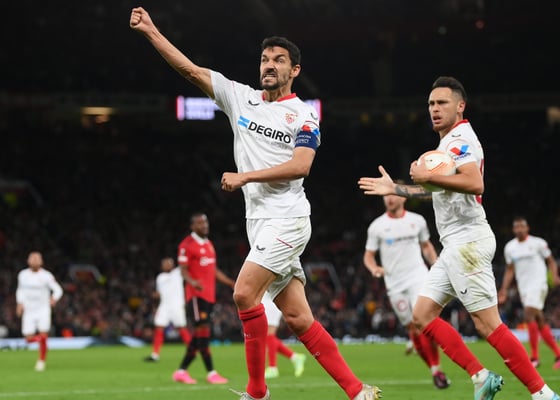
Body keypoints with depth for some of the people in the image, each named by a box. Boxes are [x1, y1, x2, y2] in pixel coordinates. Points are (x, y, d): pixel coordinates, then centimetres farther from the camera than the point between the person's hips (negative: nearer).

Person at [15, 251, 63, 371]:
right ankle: (41, 340, 30)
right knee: (29, 338, -4)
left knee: (43, 336, -12)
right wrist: (19, 303, 5)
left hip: (43, 310, -3)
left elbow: (58, 290, -7)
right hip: (29, 311, 3)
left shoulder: (46, 276, -8)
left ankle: (42, 360, 8)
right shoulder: (23, 275, 3)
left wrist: (54, 299, -28)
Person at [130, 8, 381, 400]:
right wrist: (150, 30, 3)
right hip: (259, 221, 6)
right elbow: (190, 69, 9)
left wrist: (245, 176, -16)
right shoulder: (240, 97, 12)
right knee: (298, 318, 2)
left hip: (287, 219, -6)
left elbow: (300, 165, -15)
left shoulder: (304, 114, -2)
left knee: (244, 293, -19)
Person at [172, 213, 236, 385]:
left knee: (199, 336, 8)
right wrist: (192, 282, -32)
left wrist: (232, 283, 18)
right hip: (196, 295, -9)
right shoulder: (187, 245, -9)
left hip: (209, 295, 9)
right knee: (203, 331, -10)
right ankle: (211, 373, -8)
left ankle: (181, 371, 15)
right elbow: (183, 270, -12)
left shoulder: (209, 244, 19)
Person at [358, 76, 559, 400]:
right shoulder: (450, 142, 21)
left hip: (468, 241, -11)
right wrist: (394, 189, 37)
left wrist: (428, 176, -21)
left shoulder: (460, 138, -10)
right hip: (456, 245, 11)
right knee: (423, 314, 8)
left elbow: (475, 183, -28)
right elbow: (440, 191, 37)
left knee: (488, 324, -13)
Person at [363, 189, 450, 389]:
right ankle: (434, 370, 13)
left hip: (418, 279, -1)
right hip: (395, 285, 1)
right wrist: (374, 268, -16)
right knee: (412, 328, 2)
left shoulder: (417, 221, 4)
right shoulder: (377, 226, 1)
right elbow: (368, 255, 5)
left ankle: (437, 368, -7)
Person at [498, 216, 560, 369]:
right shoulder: (510, 247, 11)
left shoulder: (538, 243, -3)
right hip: (523, 288, 6)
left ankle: (534, 357, -19)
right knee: (540, 321, 7)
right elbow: (509, 270, 18)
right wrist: (504, 290, 11)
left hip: (538, 284, -6)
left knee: (528, 315, -21)